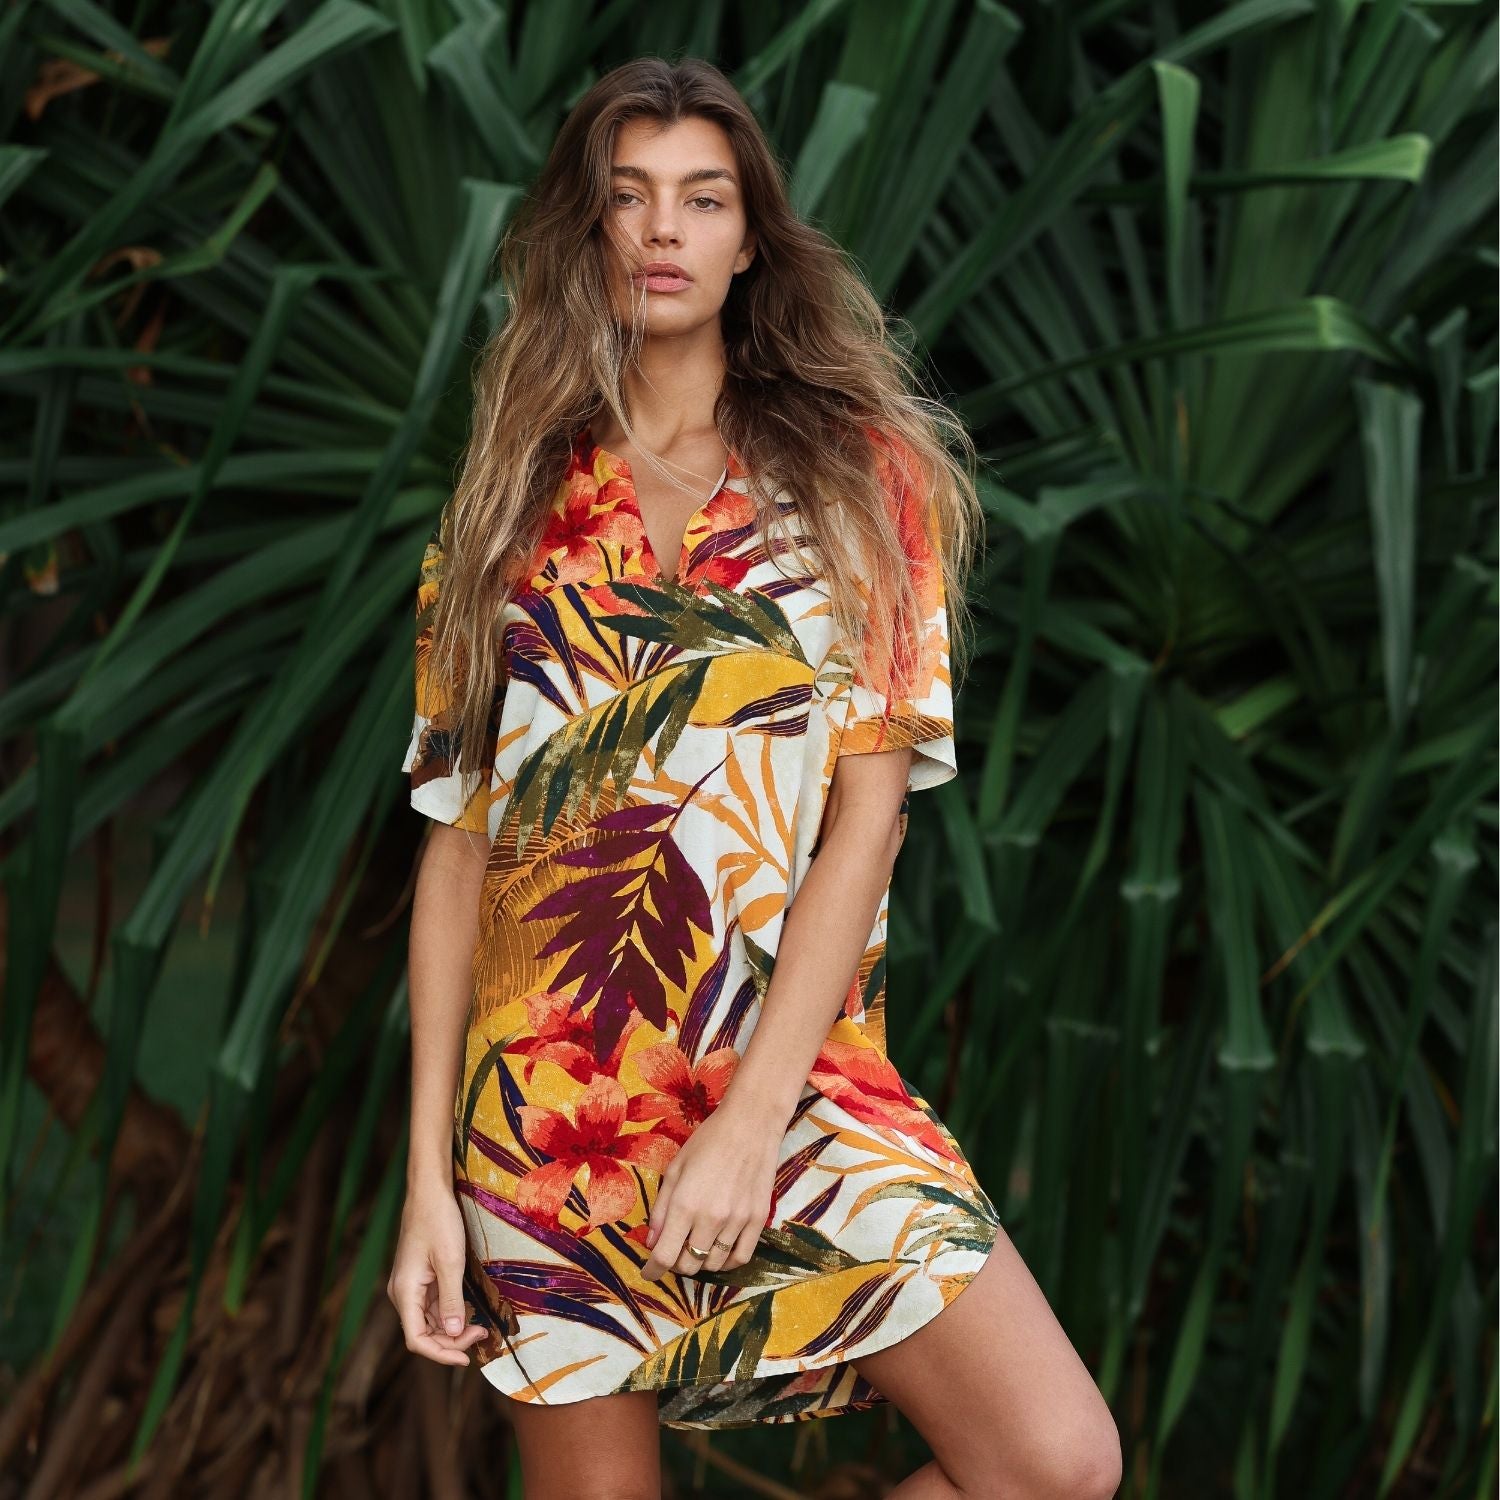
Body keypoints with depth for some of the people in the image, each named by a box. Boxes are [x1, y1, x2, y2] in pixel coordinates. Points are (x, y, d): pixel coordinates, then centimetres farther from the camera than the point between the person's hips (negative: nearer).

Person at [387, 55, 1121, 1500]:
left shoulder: (858, 473, 5)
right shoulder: (514, 507, 10)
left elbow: (869, 802, -3)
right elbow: (458, 840, 7)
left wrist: (751, 1114, -13)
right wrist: (428, 1176, 0)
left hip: (795, 1079, -1)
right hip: (545, 1098, 1)